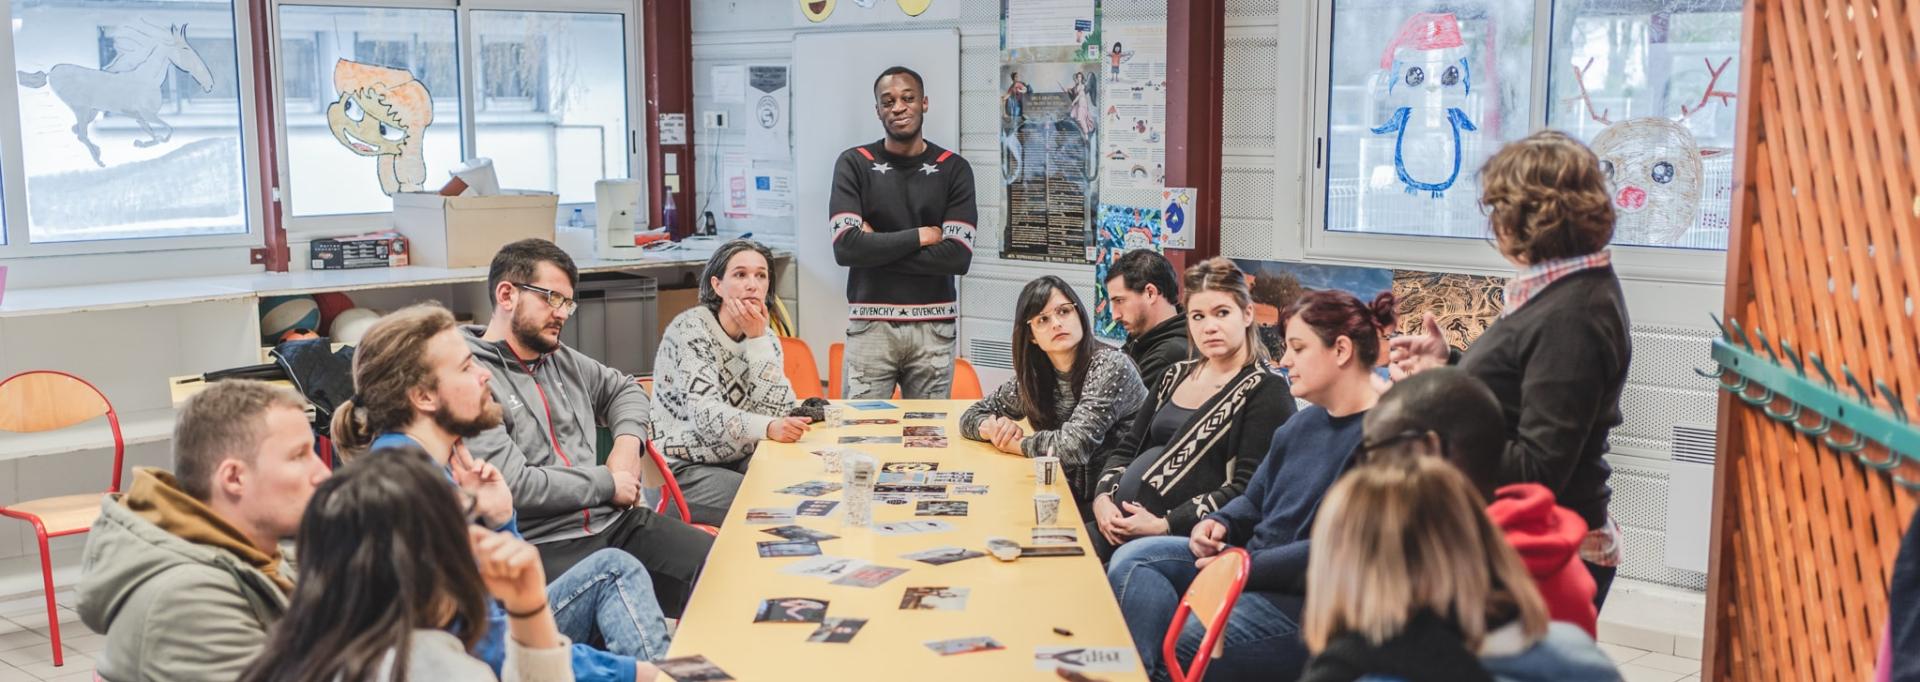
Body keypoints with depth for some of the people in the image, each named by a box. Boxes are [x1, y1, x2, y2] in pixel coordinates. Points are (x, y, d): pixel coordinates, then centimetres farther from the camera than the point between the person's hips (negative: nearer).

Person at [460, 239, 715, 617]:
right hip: (542, 546, -7)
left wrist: (627, 441, 14)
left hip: (614, 521, 7)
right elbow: (511, 485, -16)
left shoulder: (560, 359, 18)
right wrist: (608, 484, -5)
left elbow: (623, 388, 36)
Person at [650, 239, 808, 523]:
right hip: (685, 470, -6)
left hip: (741, 461, 6)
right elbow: (705, 413, -27)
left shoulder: (765, 338, 5)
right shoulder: (690, 329, -13)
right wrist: (768, 428, -44)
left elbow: (779, 410, -11)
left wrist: (757, 338, -17)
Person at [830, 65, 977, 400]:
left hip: (933, 327, 1)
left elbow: (958, 256, -8)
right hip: (871, 325, -1)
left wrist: (876, 246, -8)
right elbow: (846, 247, -11)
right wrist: (919, 237, -8)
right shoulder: (854, 164, 2)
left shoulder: (954, 168, 3)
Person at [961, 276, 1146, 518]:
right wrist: (994, 428, -11)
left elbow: (1075, 445, -26)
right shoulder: (1035, 377, 2)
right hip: (1070, 497, 5)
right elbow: (971, 416, 12)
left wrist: (1014, 443, -10)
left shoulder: (1111, 366, -16)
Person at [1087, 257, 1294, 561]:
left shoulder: (1266, 389, -2)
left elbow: (1248, 490, -11)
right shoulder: (1175, 376, 20)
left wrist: (1165, 525, -17)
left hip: (1190, 536, -6)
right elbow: (1127, 449, 20)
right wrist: (1103, 498, -1)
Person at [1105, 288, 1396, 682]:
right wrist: (1219, 524, 1)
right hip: (1252, 565, 10)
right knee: (1133, 560, -7)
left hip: (1309, 599, -10)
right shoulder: (1302, 424, 15)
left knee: (1172, 649, -26)